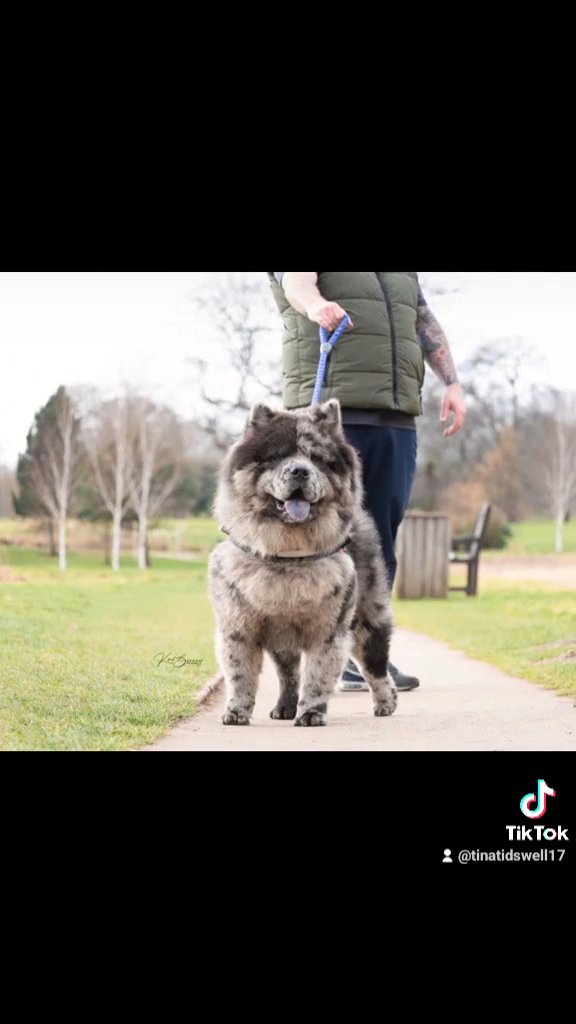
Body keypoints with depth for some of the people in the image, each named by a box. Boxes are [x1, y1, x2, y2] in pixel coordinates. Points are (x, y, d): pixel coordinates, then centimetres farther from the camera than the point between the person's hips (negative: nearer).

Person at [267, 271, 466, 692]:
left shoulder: (405, 274, 24)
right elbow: (297, 281, -18)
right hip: (334, 416, -6)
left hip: (396, 420, 6)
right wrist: (316, 304, -42)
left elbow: (427, 325, 28)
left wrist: (452, 383, 16)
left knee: (381, 539, 3)